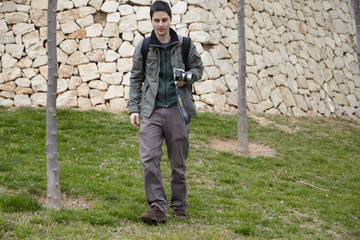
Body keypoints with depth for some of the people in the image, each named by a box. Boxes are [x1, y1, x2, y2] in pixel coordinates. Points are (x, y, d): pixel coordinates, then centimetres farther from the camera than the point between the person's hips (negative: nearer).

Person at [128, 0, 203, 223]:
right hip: (152, 111, 0)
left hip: (177, 109, 0)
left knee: (179, 162, 6)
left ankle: (179, 207, 20)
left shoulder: (185, 44, 3)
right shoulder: (143, 47, 4)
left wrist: (187, 77, -8)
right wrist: (133, 108, 3)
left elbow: (198, 68, 15)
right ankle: (158, 207, -12)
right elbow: (136, 79, 10)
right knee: (149, 158, -14)